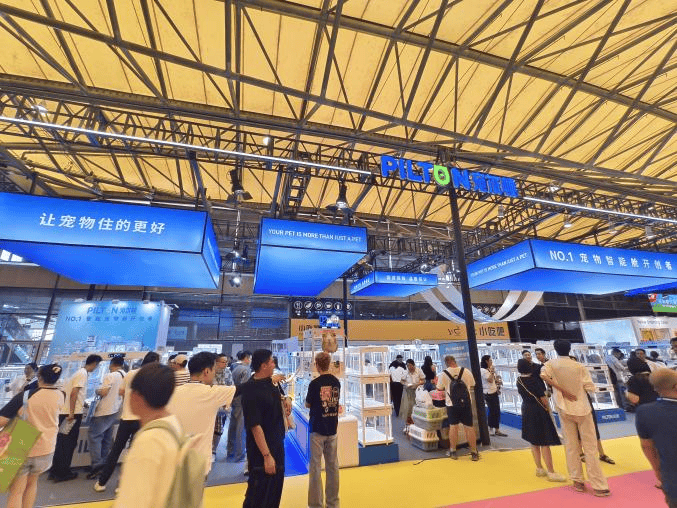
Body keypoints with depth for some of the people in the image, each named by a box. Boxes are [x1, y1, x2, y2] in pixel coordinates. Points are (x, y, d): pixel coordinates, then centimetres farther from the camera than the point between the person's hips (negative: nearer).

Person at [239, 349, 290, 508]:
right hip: (262, 449, -9)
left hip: (277, 444, 9)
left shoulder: (269, 382, 0)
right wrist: (267, 455, -25)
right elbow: (255, 426, -27)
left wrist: (286, 400, 0)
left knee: (276, 490, 23)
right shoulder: (251, 391, -26)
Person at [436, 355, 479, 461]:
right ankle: (474, 452, 17)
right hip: (466, 403, 1)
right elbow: (472, 385, 8)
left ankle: (453, 451, 19)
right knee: (469, 427, 9)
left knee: (453, 426, 10)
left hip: (452, 404, -1)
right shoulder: (466, 371, -6)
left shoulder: (443, 374, -10)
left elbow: (439, 388, 2)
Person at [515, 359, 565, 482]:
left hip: (526, 411, 7)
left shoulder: (519, 380, 1)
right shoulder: (533, 380, -20)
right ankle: (551, 472, 6)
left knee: (534, 442, 16)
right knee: (544, 443, 1)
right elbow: (543, 398, -15)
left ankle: (539, 468, 25)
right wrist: (548, 409, 2)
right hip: (538, 412, -7)